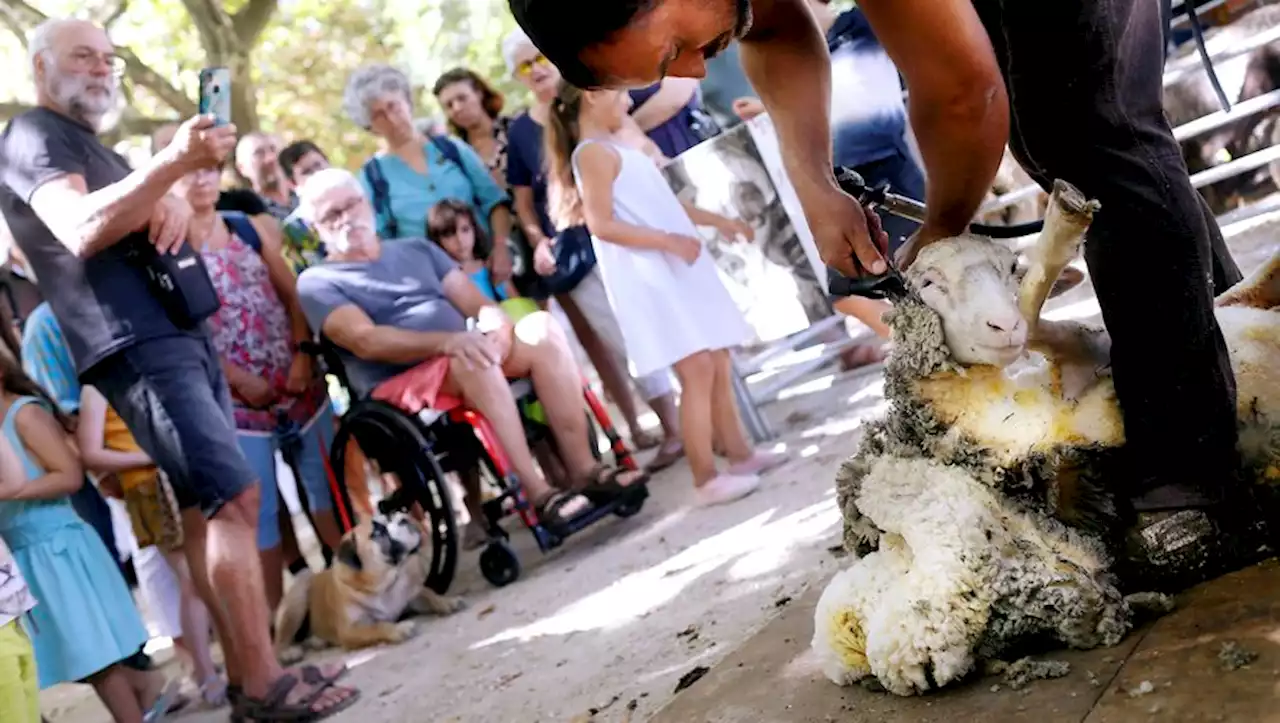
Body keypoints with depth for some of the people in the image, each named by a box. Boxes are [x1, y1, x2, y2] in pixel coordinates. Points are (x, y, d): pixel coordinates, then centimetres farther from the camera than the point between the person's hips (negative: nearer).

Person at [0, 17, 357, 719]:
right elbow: (81, 230, -21)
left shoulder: (92, 144, 27)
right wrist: (174, 162, -32)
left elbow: (164, 205, 25)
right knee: (235, 497, -16)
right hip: (136, 346, -9)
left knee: (205, 508, 6)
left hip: (180, 336, 9)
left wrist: (174, 200, 0)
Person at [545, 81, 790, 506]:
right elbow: (602, 224, -19)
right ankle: (707, 479, -9)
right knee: (697, 369, -13)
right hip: (646, 275, -10)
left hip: (675, 270, 10)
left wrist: (716, 220, 21)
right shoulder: (594, 152, -10)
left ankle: (739, 454, 20)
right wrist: (668, 241, -22)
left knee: (718, 365, 11)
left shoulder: (617, 147, 20)